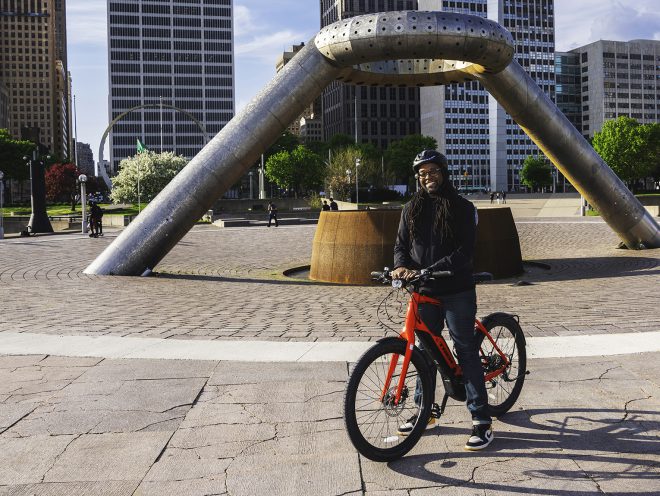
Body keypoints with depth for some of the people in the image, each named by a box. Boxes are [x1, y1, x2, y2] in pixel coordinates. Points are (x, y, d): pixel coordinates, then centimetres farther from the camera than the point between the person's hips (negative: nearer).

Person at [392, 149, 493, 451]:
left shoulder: (462, 208, -4)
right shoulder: (412, 209, 9)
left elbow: (464, 252, -13)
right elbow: (401, 245, 9)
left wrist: (427, 271, -23)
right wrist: (401, 266, -15)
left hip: (457, 292, -4)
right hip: (424, 292, 4)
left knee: (466, 351, -3)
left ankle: (481, 420, 2)